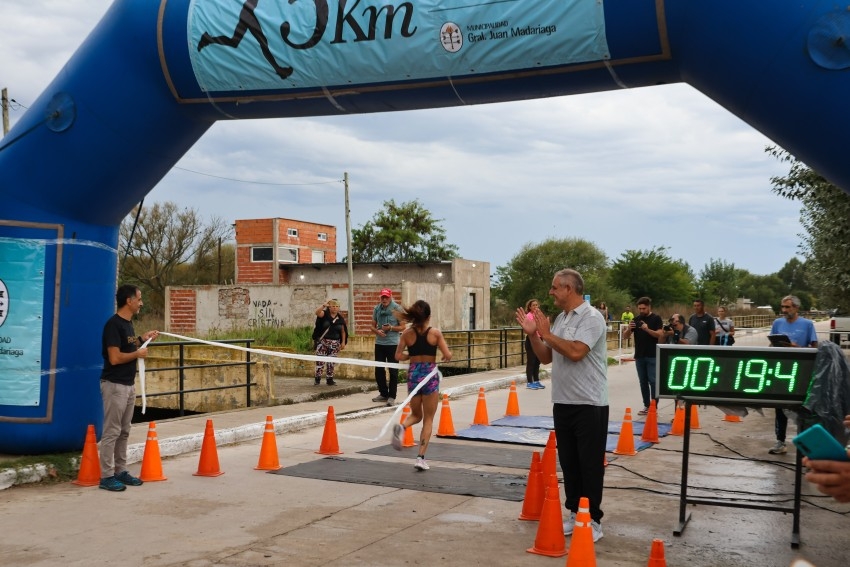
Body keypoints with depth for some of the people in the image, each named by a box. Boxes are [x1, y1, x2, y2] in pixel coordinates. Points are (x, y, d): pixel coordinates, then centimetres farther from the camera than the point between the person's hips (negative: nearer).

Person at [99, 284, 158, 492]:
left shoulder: (128, 323, 12)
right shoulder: (113, 324, -17)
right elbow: (115, 358, -23)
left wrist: (143, 339, 10)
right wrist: (138, 353, -11)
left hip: (129, 384, 9)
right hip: (114, 385, -9)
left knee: (124, 432, 14)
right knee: (111, 432, -4)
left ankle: (120, 471, 22)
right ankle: (107, 476, 2)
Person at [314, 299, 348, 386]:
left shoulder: (340, 318, 6)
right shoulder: (325, 314, -2)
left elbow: (343, 331, 9)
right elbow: (317, 313, -22)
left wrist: (343, 342, 4)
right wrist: (324, 305, -30)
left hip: (334, 343, 3)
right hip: (323, 341, -3)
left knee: (331, 362, 8)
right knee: (320, 360, -6)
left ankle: (330, 379, 15)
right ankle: (317, 379, 2)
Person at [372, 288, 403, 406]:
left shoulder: (397, 308, -5)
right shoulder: (377, 308, 7)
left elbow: (402, 327, -3)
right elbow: (373, 326, 13)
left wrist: (391, 328, -18)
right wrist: (377, 331, -9)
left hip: (392, 343, -5)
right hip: (379, 343, 5)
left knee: (393, 371, -1)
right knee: (379, 370, 10)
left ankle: (392, 396, 4)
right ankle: (383, 394, 24)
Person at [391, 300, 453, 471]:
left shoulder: (407, 333, -1)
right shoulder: (435, 332, -7)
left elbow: (398, 356, -2)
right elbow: (448, 356, -8)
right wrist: (447, 356, 14)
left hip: (413, 374, 3)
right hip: (430, 374, -3)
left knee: (416, 414, 22)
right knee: (428, 419, 7)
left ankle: (401, 427, -11)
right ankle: (421, 457, 0)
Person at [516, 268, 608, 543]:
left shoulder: (591, 317, -13)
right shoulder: (561, 319, 12)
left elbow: (576, 352, -27)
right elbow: (546, 357, 16)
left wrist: (547, 334, -16)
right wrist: (533, 334, 2)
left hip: (589, 404, -8)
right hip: (562, 402, 8)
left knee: (590, 464, 0)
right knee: (568, 462, 13)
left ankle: (593, 521, 9)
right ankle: (575, 514, 24)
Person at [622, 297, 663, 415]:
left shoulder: (656, 318, -2)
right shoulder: (636, 319, 10)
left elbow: (660, 334, -12)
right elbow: (625, 336, 7)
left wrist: (647, 329, -26)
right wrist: (629, 329, -15)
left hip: (652, 356, -5)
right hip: (639, 356, 5)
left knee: (653, 381, -4)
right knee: (643, 381, 7)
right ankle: (646, 406, 14)